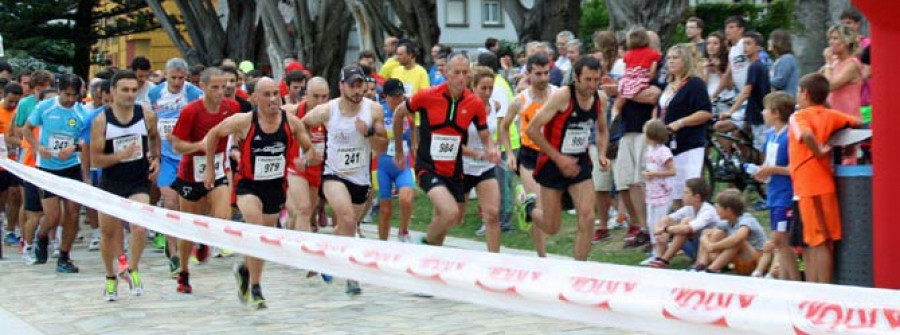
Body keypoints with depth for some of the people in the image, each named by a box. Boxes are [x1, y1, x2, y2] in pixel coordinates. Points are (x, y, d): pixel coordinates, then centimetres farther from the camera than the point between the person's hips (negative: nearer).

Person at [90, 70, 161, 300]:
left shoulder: (147, 116, -6)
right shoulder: (101, 121, -11)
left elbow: (155, 137, 18)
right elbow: (95, 159, -12)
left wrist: (156, 158, 3)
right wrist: (122, 155, -25)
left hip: (139, 182, 0)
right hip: (110, 183, 0)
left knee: (139, 227, -22)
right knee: (109, 233, 13)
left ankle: (132, 269, 4)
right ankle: (111, 278, 36)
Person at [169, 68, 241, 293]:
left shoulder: (232, 107, -7)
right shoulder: (191, 111, -17)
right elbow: (177, 145, -15)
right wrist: (199, 145, -30)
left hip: (217, 173, 2)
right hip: (191, 175, -2)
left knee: (223, 219, -19)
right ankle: (183, 275, 29)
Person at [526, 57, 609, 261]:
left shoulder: (600, 100, -1)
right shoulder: (562, 96, -20)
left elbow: (602, 132, 19)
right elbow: (532, 130, -18)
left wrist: (602, 155, -1)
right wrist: (558, 158, -18)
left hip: (580, 163, 4)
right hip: (553, 164, -4)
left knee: (587, 218, -11)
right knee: (552, 227, 4)